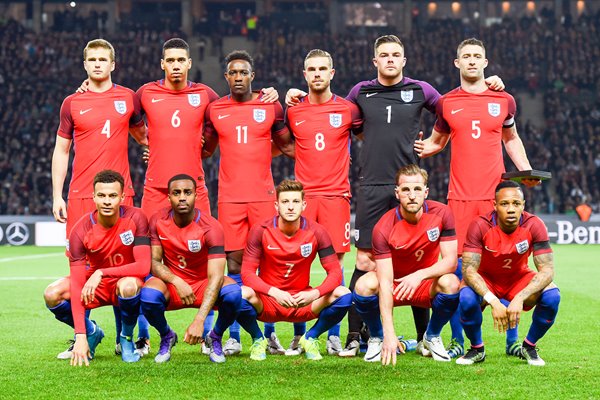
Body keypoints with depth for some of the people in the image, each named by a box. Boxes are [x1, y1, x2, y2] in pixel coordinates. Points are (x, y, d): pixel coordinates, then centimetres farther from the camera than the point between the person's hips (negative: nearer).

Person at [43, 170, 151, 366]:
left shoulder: (135, 218, -21)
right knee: (52, 294, -23)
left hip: (126, 279, -2)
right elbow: (76, 284, -23)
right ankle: (91, 332, 6)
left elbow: (143, 266, -25)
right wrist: (80, 336, -31)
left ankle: (126, 337, -7)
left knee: (128, 286, -38)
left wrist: (102, 273, -35)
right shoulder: (81, 230, -19)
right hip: (94, 283, 2)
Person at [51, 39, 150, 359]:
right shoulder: (72, 103, 8)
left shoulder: (128, 98, 8)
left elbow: (142, 135, 22)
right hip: (80, 196, 1)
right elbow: (61, 150, 10)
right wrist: (57, 197, 4)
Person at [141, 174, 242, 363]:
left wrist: (199, 321, -38)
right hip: (171, 284, 2)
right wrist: (177, 282, -30)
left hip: (203, 284, -1)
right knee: (148, 295, -33)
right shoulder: (158, 221, -10)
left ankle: (215, 337, 0)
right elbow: (155, 262, -7)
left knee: (233, 293, -33)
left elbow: (215, 276, -27)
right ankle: (167, 336, 2)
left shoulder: (210, 227, -20)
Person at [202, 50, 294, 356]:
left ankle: (269, 331, 6)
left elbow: (286, 145, 17)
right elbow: (206, 148, 20)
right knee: (234, 262, 0)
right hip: (229, 198, 0)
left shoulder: (271, 107, 6)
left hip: (263, 195, 0)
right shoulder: (214, 110, 8)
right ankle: (234, 336, 4)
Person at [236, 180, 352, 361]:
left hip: (303, 301, 2)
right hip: (267, 302, -1)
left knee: (343, 295, -23)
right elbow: (247, 272, -15)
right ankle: (258, 339, -2)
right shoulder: (261, 231, -11)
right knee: (243, 295, -35)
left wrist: (315, 294, -30)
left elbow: (335, 272, -9)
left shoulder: (316, 232, -8)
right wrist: (274, 292, -33)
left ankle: (310, 338, 3)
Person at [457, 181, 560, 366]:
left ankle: (529, 347, 0)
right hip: (485, 279, -1)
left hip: (519, 278, 2)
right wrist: (493, 301, -44)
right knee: (467, 298, -35)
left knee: (552, 296, -27)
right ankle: (477, 349, -4)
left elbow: (547, 270, -25)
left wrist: (520, 298, -41)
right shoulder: (480, 226, -26)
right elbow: (468, 269, -30)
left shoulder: (534, 225, -22)